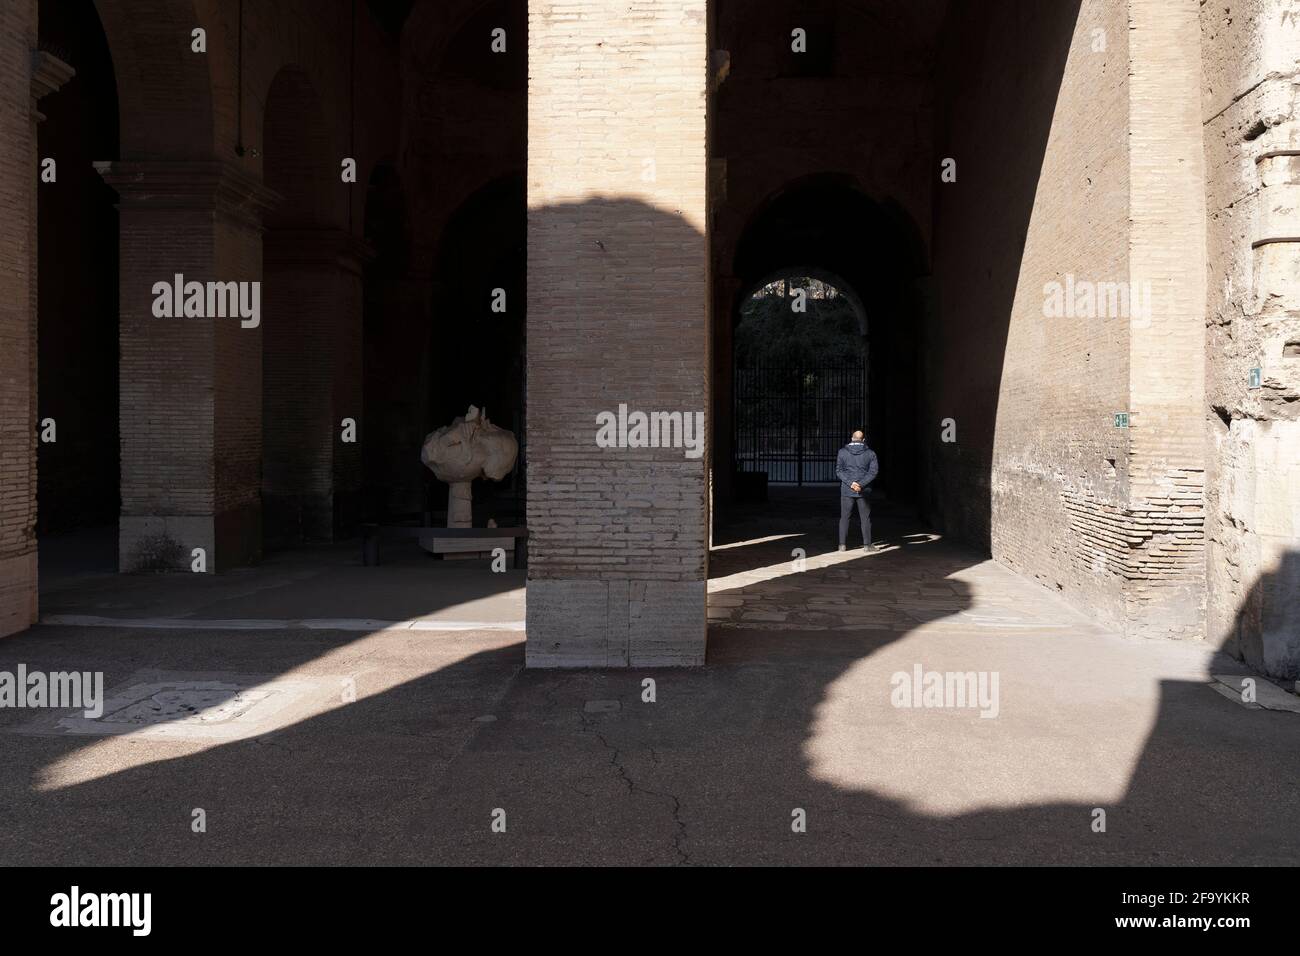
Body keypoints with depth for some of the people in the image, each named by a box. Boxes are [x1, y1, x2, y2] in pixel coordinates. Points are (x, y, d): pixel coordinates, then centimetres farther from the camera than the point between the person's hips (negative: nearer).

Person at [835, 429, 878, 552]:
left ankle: (842, 544, 6)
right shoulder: (870, 453, 1)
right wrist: (861, 484, -15)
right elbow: (873, 471, -8)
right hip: (864, 491, 0)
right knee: (865, 518, 6)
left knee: (844, 517, 8)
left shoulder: (842, 452, 1)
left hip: (846, 490, 0)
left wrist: (851, 483, -14)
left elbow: (838, 471, -7)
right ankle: (867, 545, 4)